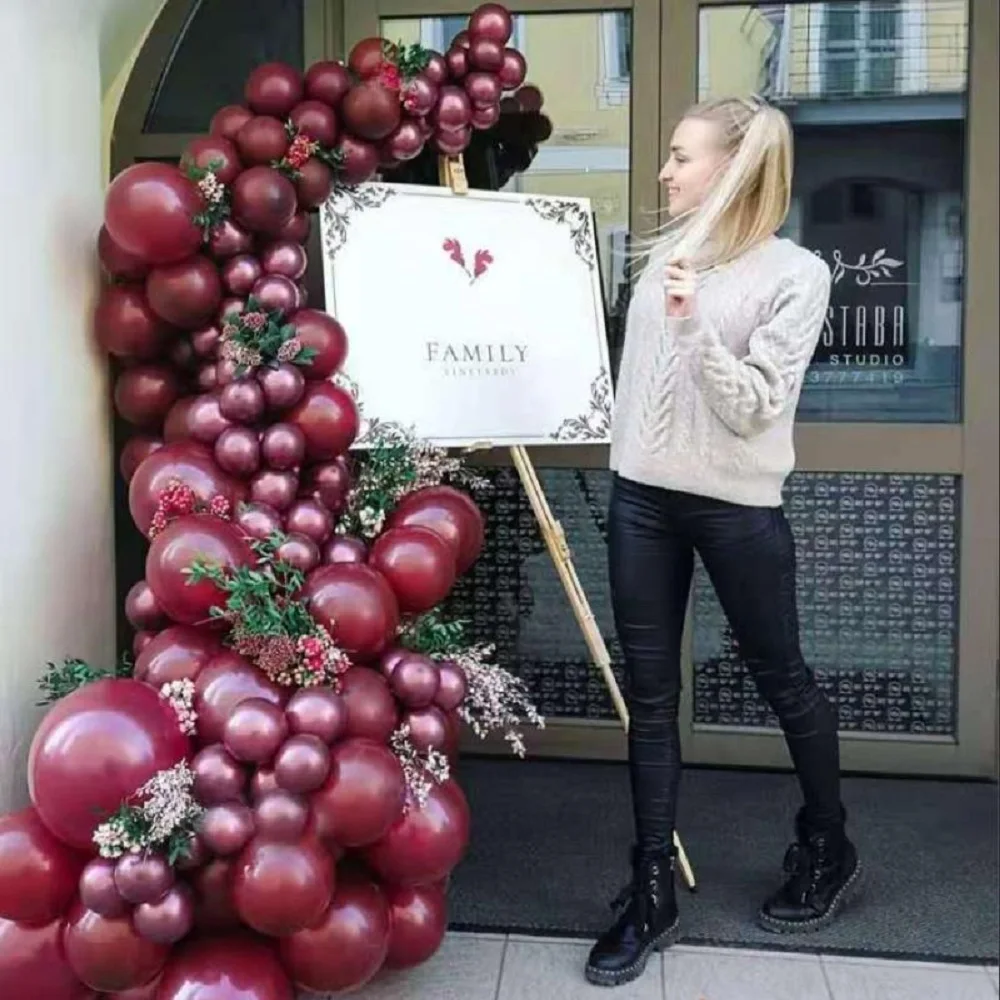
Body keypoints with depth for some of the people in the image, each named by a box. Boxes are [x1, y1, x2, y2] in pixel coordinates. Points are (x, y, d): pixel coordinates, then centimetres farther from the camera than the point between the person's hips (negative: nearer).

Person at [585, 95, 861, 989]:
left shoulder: (797, 275, -10)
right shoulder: (667, 253, 8)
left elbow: (752, 407, -18)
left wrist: (695, 322, -26)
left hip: (736, 508, -5)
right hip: (642, 497, 5)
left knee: (781, 678, 12)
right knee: (650, 695, 6)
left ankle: (829, 849, 37)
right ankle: (653, 893, 17)